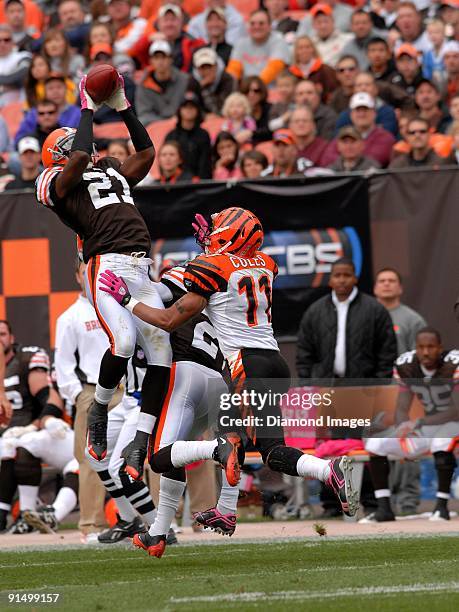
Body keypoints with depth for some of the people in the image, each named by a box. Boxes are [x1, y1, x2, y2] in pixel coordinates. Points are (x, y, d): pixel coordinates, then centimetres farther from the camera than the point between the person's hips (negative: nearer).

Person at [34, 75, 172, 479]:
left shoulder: (113, 173, 30)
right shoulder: (59, 182, 9)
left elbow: (146, 152, 34)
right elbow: (81, 157, -9)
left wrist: (123, 107, 31)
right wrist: (88, 109, 3)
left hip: (140, 271, 7)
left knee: (161, 351, -7)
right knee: (123, 341, -26)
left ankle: (142, 445, -4)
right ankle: (99, 411, 2)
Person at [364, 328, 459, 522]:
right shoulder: (406, 366, -8)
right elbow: (402, 410, -3)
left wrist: (419, 423, -35)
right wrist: (404, 429, -26)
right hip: (429, 424, 6)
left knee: (441, 442, -39)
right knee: (375, 444, -9)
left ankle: (442, 506, -24)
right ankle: (384, 509, -4)